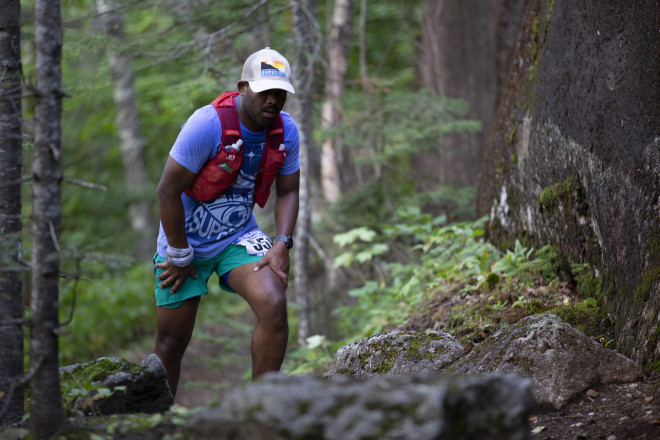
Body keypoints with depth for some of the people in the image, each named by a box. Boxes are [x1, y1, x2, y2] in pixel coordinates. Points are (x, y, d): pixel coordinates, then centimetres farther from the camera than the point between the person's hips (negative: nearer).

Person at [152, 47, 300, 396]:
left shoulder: (286, 130, -7)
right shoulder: (208, 124, -24)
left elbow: (288, 191, 6)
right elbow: (168, 191, -19)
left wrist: (281, 245, -9)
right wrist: (179, 256, -14)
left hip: (239, 237, 3)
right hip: (187, 240, -3)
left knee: (274, 304, -23)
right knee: (171, 343, 3)